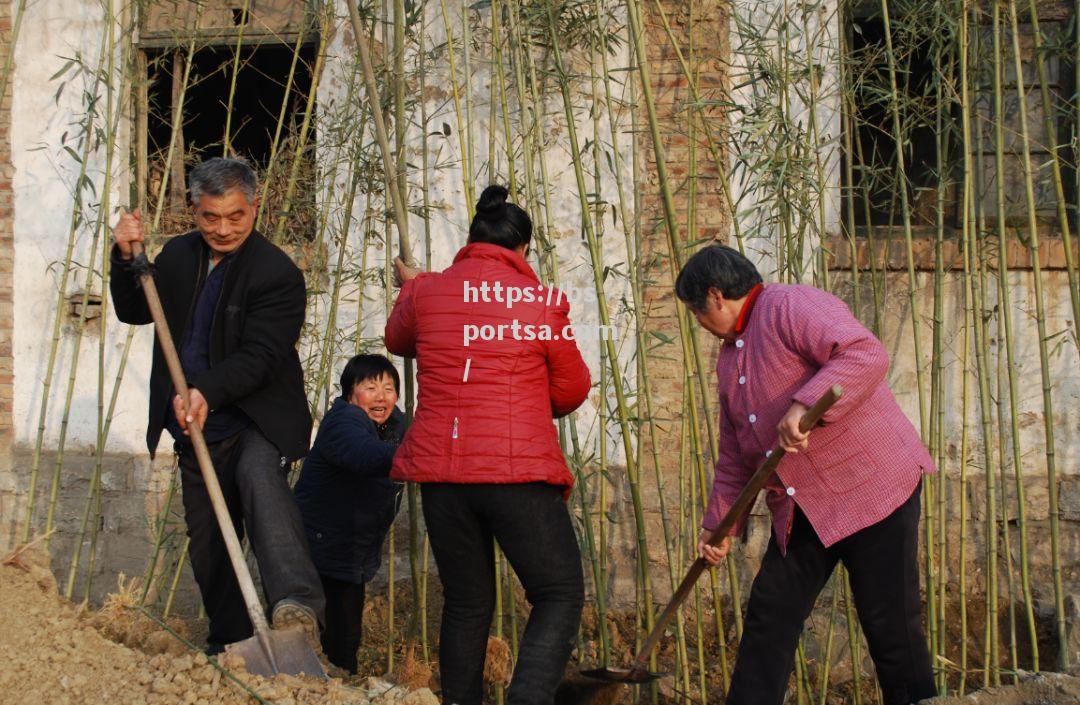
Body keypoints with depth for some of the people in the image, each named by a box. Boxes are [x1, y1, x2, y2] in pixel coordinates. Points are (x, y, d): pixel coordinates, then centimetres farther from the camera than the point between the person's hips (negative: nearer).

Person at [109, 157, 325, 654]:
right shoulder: (179, 255, 8)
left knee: (260, 479, -37)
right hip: (198, 431, 7)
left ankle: (298, 605, -54)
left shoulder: (278, 273, -13)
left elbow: (258, 357, -20)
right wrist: (125, 258, -3)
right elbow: (134, 312, 16)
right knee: (208, 549, 10)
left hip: (258, 423, -7)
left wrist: (206, 391, -36)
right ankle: (229, 648, 27)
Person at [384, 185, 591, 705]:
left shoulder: (426, 293, 5)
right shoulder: (542, 301, -3)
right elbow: (572, 391, 7)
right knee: (559, 596, 4)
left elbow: (397, 340, 28)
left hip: (442, 472, 4)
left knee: (466, 604, 16)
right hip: (520, 473, -4)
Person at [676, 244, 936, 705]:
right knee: (768, 618, 4)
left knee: (891, 626, -5)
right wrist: (720, 524, 18)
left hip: (871, 488, -9)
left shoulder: (791, 306, -10)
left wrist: (804, 406, -36)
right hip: (799, 510, 9)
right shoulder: (729, 358, 18)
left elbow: (866, 355, -27)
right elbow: (735, 456, 24)